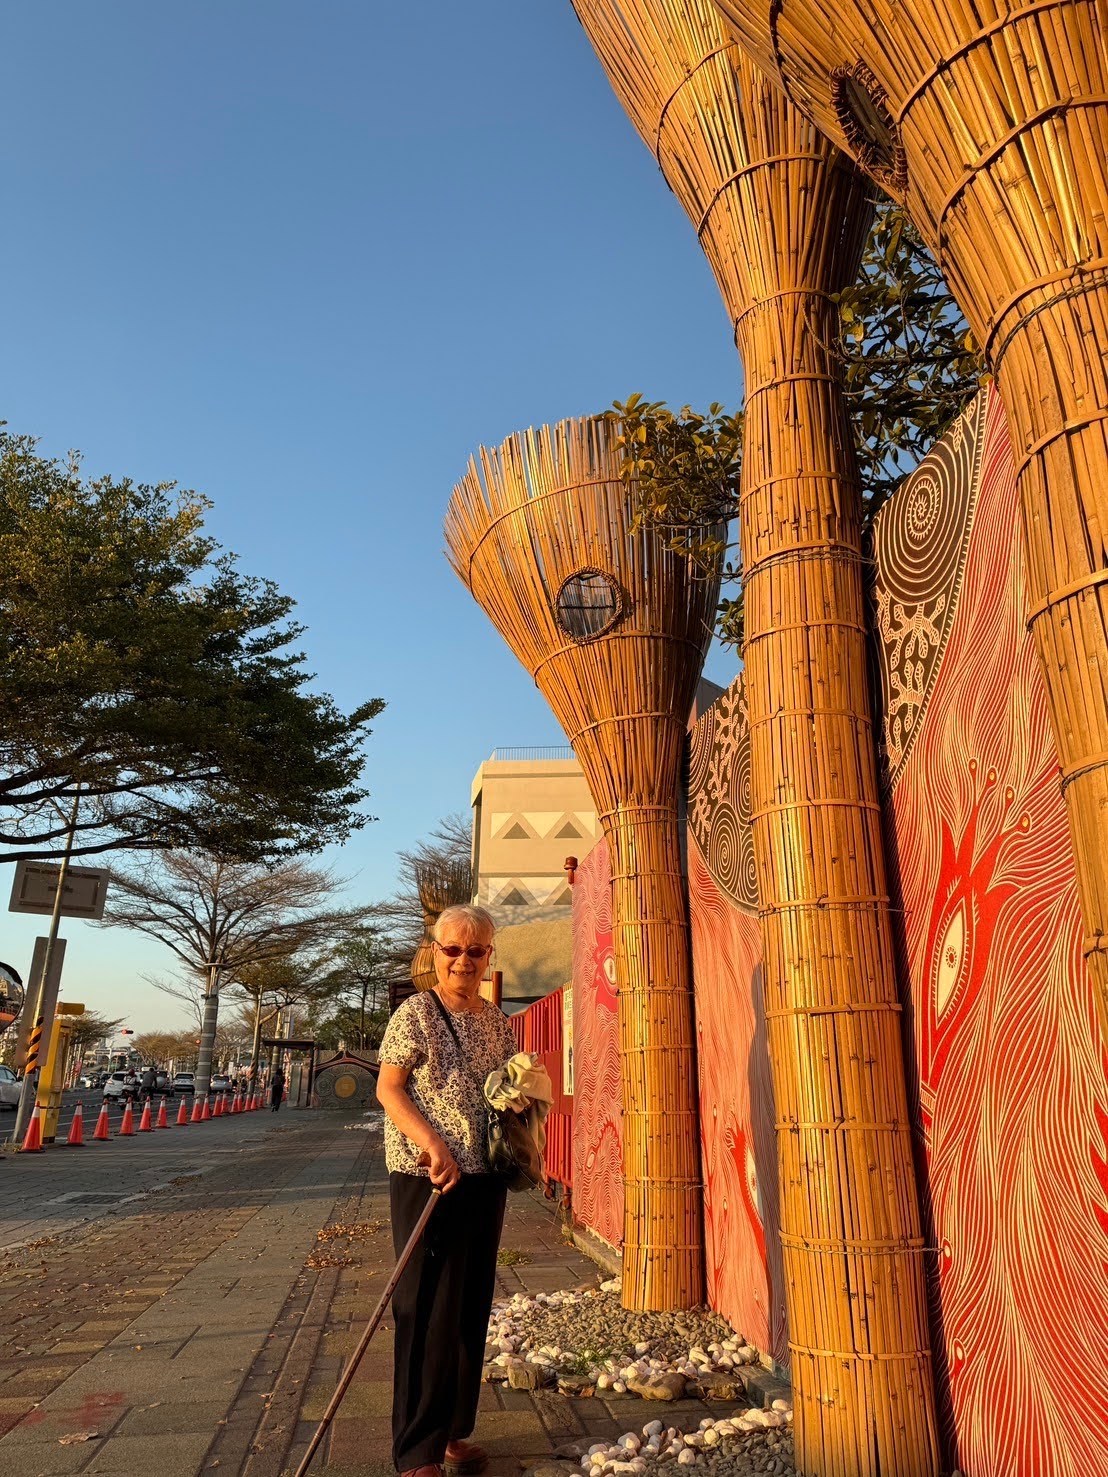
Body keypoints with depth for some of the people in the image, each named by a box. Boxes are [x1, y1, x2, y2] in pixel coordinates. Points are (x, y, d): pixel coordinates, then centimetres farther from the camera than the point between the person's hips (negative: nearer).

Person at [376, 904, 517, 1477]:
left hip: (485, 1179, 6)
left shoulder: (498, 1023, 10)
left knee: (472, 1308, 14)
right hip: (426, 1177, -6)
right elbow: (388, 1089, -11)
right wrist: (433, 1144, -21)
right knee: (428, 1311, -1)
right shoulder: (416, 1013, -7)